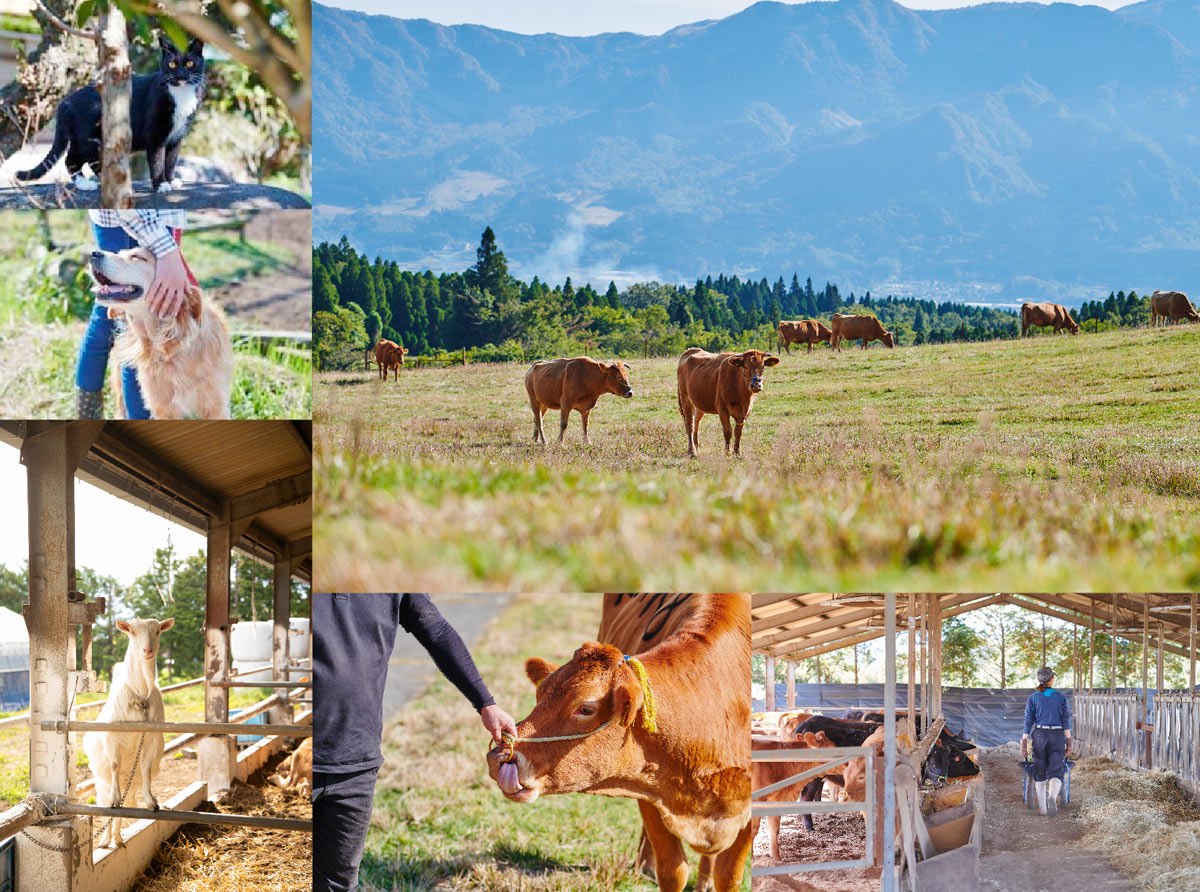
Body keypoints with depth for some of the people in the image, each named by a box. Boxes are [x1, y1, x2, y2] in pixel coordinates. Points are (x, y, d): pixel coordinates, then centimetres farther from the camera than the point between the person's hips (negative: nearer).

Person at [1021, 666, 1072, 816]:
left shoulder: (1033, 698, 2)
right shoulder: (1060, 698, 3)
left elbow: (1028, 722, 0)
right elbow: (1066, 721, 1)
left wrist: (1024, 742, 1)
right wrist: (1068, 741, 5)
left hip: (1039, 736, 1)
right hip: (1057, 736, -1)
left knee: (1039, 772, 11)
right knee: (1056, 771, -3)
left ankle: (1042, 808, 15)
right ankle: (1053, 796, -33)